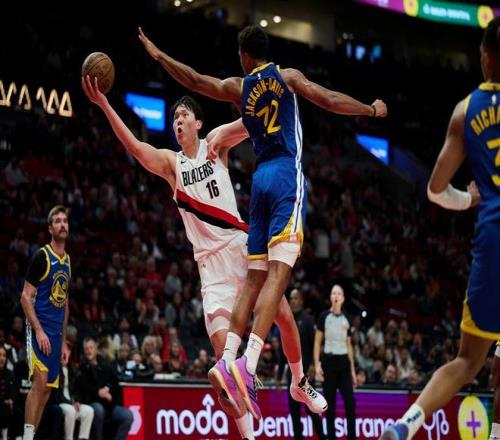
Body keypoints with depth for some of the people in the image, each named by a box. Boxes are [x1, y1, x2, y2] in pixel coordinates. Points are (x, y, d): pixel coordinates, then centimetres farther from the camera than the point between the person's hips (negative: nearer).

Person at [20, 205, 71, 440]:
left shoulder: (67, 261, 15)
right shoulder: (42, 257, -7)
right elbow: (26, 297, -11)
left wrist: (63, 341, 18)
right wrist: (38, 330, -19)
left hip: (55, 334, 7)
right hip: (40, 331, -7)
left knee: (47, 390, 5)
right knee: (40, 381, -19)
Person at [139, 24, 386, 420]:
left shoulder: (237, 88, 11)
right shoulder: (287, 76, 3)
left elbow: (195, 80, 13)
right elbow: (331, 101, 0)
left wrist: (158, 54, 27)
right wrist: (372, 110, 15)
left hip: (261, 178, 5)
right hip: (288, 176, -5)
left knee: (255, 278, 9)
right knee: (277, 273, -14)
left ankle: (228, 357, -2)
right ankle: (248, 364, -28)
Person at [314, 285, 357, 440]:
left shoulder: (346, 319, 12)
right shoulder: (324, 316, 1)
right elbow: (317, 342, 0)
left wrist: (353, 370, 13)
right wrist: (317, 364, -10)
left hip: (344, 362, 3)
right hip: (329, 360, -3)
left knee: (350, 402, -5)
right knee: (330, 403, 0)